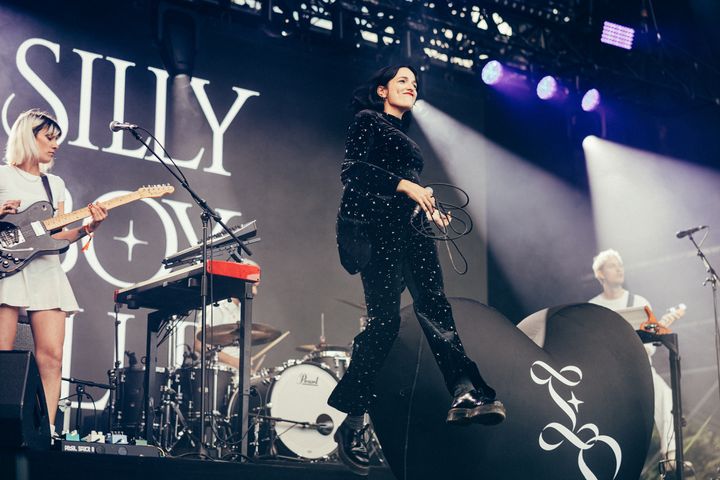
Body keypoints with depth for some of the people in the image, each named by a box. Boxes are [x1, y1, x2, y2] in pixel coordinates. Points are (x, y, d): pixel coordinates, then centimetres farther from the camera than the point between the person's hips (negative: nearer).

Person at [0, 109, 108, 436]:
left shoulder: (55, 184, 23)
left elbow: (57, 235, 16)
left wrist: (87, 228, 0)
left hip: (46, 272, 5)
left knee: (52, 356, -8)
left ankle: (46, 430, -10)